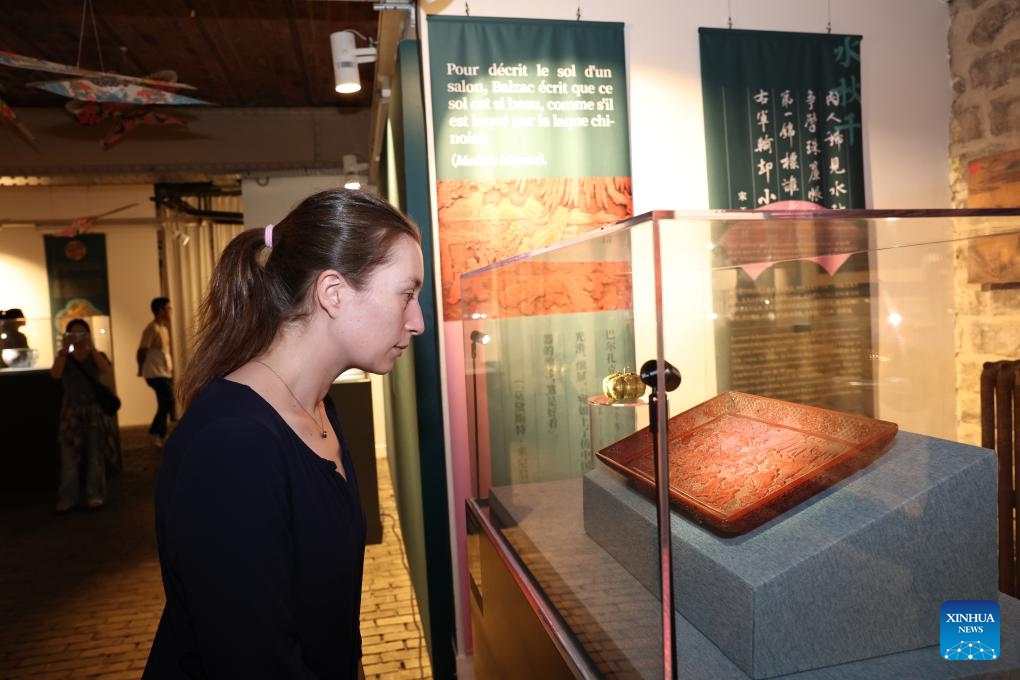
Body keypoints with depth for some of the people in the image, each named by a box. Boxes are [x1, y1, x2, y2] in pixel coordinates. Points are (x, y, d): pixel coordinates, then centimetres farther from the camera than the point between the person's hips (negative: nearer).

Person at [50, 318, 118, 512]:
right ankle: (68, 497, 5)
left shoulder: (97, 356, 2)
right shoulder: (64, 358, 4)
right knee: (69, 455, -1)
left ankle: (95, 495, 8)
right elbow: (55, 374, -16)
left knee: (95, 454, 2)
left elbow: (107, 370, -20)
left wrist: (91, 347, -23)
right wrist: (64, 349, -20)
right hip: (72, 411, 1)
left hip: (95, 409, -1)